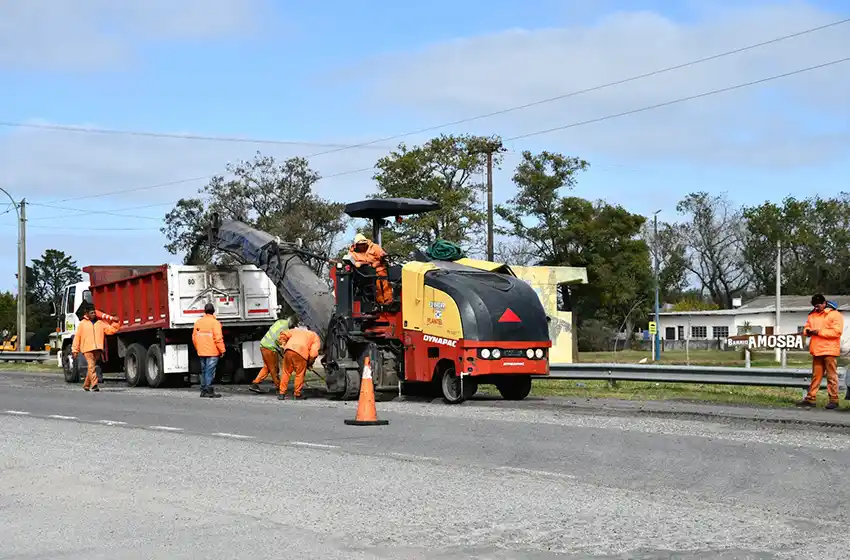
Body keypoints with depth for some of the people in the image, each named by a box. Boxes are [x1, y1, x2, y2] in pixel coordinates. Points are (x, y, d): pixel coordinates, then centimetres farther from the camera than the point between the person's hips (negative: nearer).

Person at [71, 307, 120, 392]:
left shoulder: (100, 323, 16)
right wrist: (75, 350, 3)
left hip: (98, 349, 4)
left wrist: (116, 323, -5)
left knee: (93, 367, 9)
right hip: (87, 349, -4)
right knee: (91, 366, -16)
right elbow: (77, 337, 7)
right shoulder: (82, 324, 9)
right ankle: (94, 385, -22)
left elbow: (111, 330, 12)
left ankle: (86, 385, 22)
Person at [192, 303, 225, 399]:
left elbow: (194, 337, 13)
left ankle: (203, 391, 15)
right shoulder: (215, 322, -10)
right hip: (212, 352, -6)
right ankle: (210, 391, -7)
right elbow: (218, 338, -15)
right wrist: (222, 350, -8)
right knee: (210, 372, -6)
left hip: (201, 352, 6)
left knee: (204, 371, 13)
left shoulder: (198, 322, 10)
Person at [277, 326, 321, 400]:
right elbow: (314, 352, 8)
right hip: (301, 352, -3)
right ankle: (298, 394, 16)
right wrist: (310, 363, 17)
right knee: (300, 374, 10)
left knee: (286, 372, 14)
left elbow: (284, 334, 21)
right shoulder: (316, 337, 24)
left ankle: (282, 393, 15)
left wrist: (283, 344, 22)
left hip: (288, 350, 3)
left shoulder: (297, 330, 37)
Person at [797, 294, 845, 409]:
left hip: (829, 351, -6)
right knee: (816, 376, 9)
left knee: (831, 376, -2)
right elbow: (806, 327, 21)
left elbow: (837, 331, -15)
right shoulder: (812, 315, 15)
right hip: (817, 351, 6)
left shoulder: (835, 314, -6)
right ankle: (810, 398, 10)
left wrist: (820, 332, -18)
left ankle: (834, 399, 2)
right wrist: (807, 331, -4)